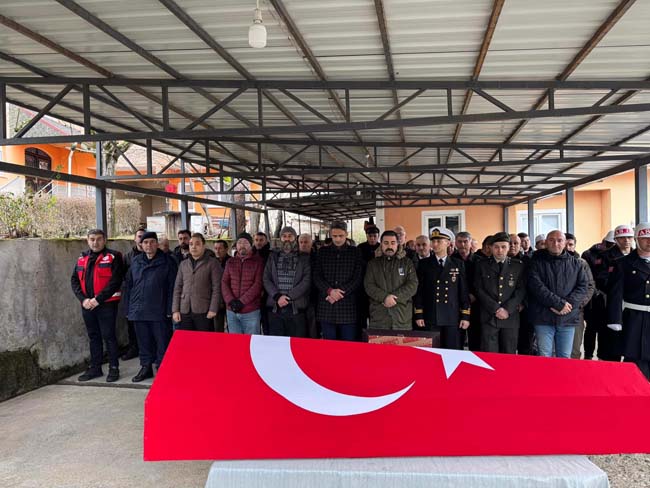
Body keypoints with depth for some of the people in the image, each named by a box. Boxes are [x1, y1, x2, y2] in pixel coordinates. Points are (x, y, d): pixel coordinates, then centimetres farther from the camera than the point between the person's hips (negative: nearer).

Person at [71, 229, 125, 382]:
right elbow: (74, 280, 9)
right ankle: (95, 368, 25)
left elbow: (116, 281, -14)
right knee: (93, 337, 14)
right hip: (87, 305, 6)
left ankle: (114, 368, 10)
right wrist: (83, 299, -6)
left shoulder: (113, 257, -6)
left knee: (109, 336, 0)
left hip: (106, 304, -5)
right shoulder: (82, 258, 12)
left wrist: (98, 299, -17)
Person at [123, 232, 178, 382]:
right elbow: (128, 286, 14)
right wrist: (128, 308, 9)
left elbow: (172, 287, -6)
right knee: (143, 342, 13)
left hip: (158, 312, -4)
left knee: (161, 342, 3)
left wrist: (170, 309, -11)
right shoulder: (136, 262, 11)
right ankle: (146, 367, 26)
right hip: (138, 311, 4)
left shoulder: (167, 262, -3)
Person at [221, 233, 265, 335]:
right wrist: (231, 301, -9)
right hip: (231, 311, 4)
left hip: (251, 312, -4)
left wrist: (242, 301, -14)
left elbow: (258, 284, -9)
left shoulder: (258, 261, -1)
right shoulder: (230, 262, 12)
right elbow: (224, 283, 7)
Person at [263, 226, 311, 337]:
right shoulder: (273, 256, 14)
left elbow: (307, 280, -3)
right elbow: (266, 279, 6)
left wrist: (288, 297, -11)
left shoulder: (304, 258, 7)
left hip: (296, 308, -2)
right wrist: (277, 296, -10)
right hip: (275, 308, 2)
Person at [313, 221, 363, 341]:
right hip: (326, 306, 1)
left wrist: (340, 292, -11)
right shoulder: (322, 252, 11)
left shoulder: (355, 252, 7)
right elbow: (316, 276, 4)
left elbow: (358, 278, 0)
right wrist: (330, 291, -13)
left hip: (348, 306, -1)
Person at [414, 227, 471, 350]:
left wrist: (466, 316, 0)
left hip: (453, 318, 0)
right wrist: (418, 315, -1)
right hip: (429, 318, 0)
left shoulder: (458, 264, 7)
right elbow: (418, 291, 4)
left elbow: (464, 292, 5)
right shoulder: (424, 264, 6)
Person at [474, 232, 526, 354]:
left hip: (511, 317, 1)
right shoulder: (482, 265, 7)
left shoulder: (518, 266, 9)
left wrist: (508, 309, -9)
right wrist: (496, 309, -9)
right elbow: (479, 290, 0)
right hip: (488, 317, -1)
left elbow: (521, 290, 3)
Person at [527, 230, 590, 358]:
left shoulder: (575, 263, 12)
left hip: (568, 318, 3)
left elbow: (583, 285, 5)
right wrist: (559, 303, -16)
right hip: (543, 318, -2)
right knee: (544, 357, 2)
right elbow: (536, 286, -10)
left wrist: (568, 304, -11)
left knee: (565, 358, 9)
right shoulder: (537, 262, 2)